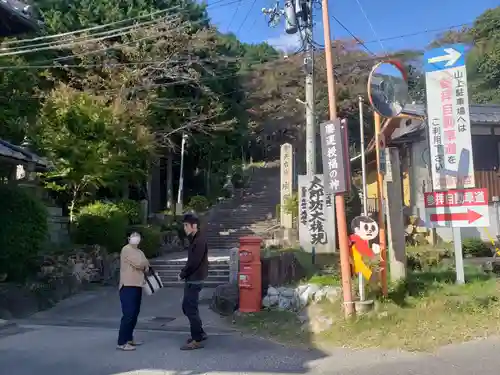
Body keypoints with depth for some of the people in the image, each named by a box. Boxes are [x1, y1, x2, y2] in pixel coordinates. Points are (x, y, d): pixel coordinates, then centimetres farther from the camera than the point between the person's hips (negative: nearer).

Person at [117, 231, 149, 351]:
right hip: (128, 286, -9)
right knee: (128, 314, -11)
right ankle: (122, 342, -7)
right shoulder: (126, 249, -10)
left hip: (137, 285, 9)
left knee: (134, 314, 13)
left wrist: (144, 265, -5)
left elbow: (146, 265, 16)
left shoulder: (139, 252, 20)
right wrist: (145, 263, 2)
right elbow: (139, 263, -18)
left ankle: (129, 338, 23)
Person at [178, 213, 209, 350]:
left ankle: (197, 340, 4)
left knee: (191, 309, -4)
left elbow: (194, 262, -22)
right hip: (191, 280, 10)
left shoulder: (199, 241, -17)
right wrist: (184, 273, 4)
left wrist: (182, 274, -10)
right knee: (187, 307, 16)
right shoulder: (194, 240, 14)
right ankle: (200, 333, 27)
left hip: (194, 280, -10)